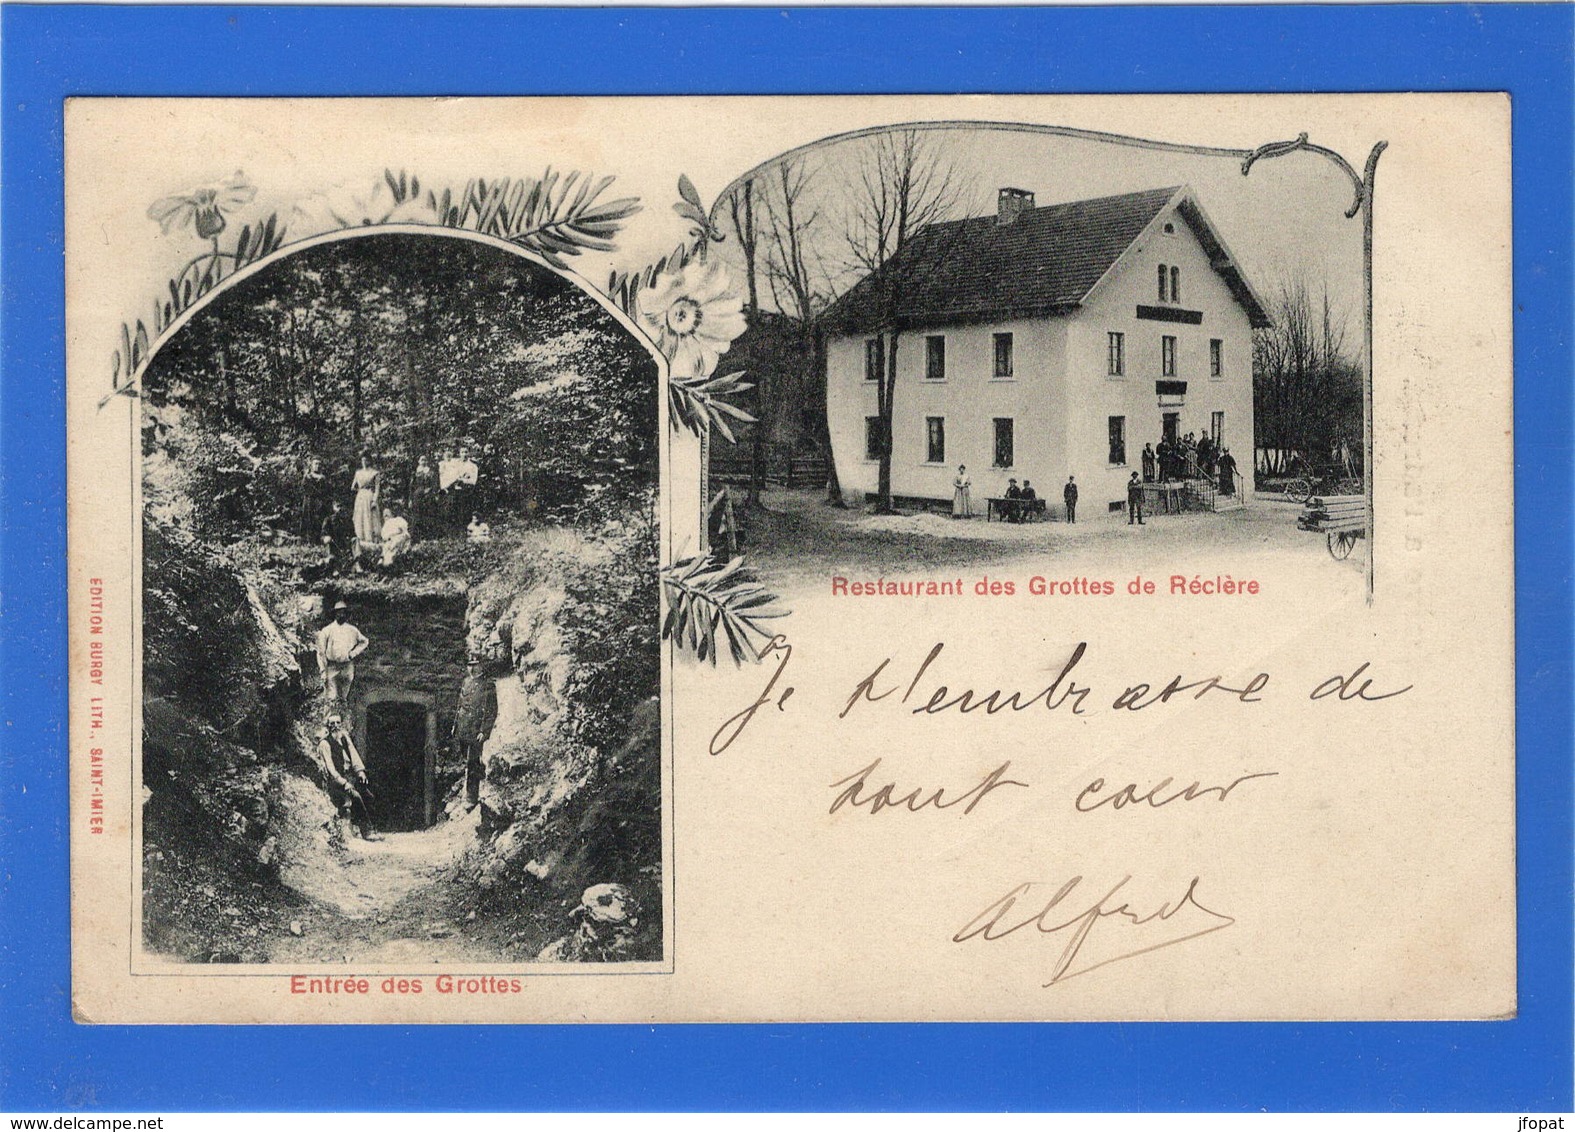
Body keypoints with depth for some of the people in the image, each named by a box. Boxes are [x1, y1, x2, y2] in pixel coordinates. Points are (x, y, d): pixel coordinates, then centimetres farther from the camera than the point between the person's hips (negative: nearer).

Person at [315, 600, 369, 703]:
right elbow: (321, 652, 1)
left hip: (348, 667, 2)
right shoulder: (327, 630, 0)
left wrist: (354, 652, 6)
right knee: (332, 698, -10)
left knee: (345, 698, 8)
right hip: (332, 667, -2)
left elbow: (364, 642, 23)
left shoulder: (352, 630, 8)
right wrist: (323, 670, -6)